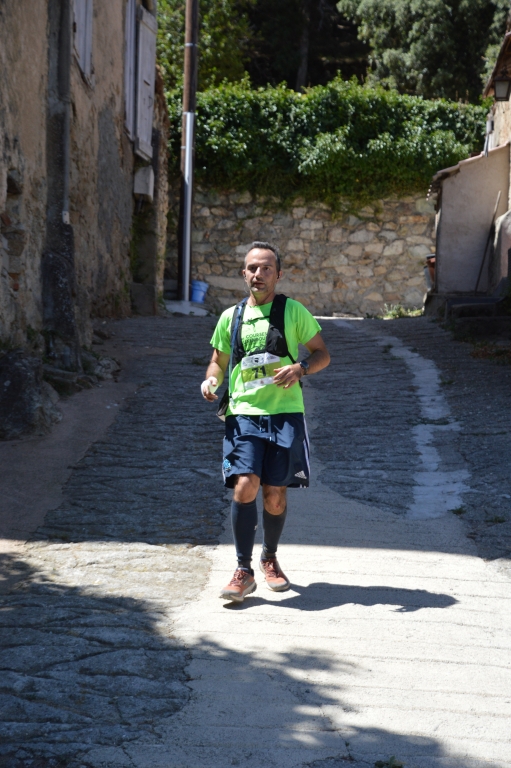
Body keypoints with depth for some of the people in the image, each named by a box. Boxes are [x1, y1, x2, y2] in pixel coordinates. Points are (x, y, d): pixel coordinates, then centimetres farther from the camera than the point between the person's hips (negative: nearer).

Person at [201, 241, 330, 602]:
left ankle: (270, 558, 26)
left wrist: (299, 368, -12)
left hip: (285, 414, -1)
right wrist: (211, 379, 1)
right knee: (244, 487, -15)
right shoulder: (231, 316, 13)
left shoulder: (293, 312, 6)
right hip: (243, 413, 1)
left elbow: (322, 353, 9)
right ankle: (244, 572, -7)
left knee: (275, 495, 1)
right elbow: (219, 360, 23)